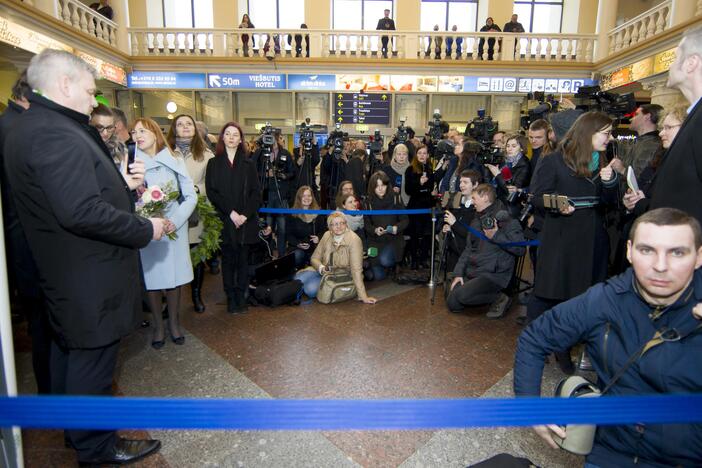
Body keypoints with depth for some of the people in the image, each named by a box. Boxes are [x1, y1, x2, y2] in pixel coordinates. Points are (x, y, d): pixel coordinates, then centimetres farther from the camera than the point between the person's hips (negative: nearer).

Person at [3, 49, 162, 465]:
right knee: (92, 361, 5)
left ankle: (74, 429, 45)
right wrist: (146, 229, -21)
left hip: (66, 274, 11)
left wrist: (121, 183, 6)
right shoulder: (57, 134, -23)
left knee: (70, 351, 24)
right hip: (90, 278, -11)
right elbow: (82, 212, -31)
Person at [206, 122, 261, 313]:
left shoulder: (249, 164, 8)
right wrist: (230, 212, -13)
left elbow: (256, 192, 2)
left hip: (246, 221, 1)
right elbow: (211, 192, -2)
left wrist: (245, 214, -11)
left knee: (243, 259, 4)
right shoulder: (213, 163, 7)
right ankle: (231, 298, 14)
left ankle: (241, 297, 14)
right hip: (224, 220, 0)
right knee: (228, 259, 5)